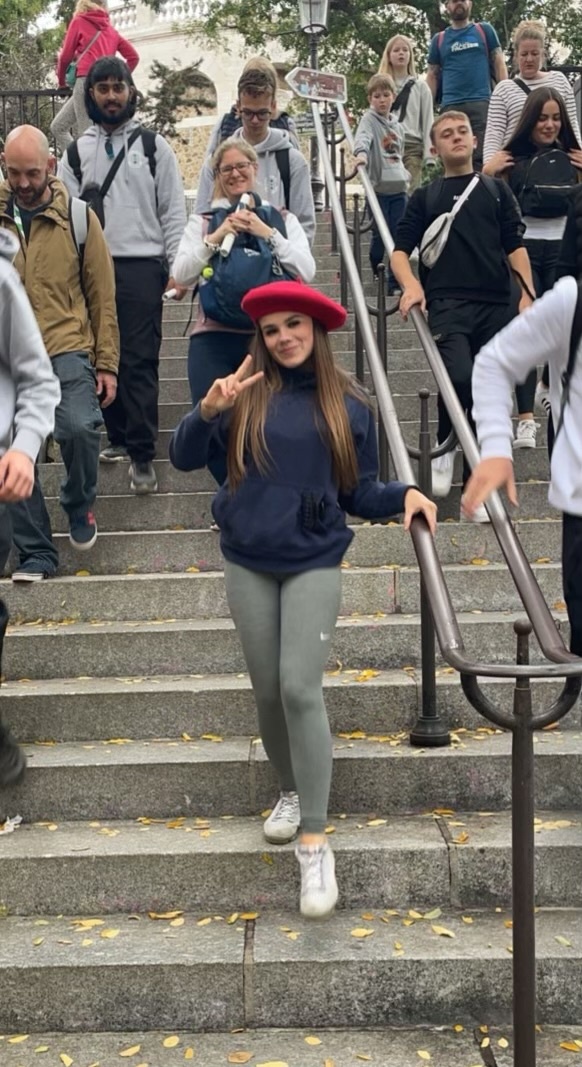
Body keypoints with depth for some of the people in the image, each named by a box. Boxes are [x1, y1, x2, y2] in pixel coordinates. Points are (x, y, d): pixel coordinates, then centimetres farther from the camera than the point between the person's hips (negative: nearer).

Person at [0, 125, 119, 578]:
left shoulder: (78, 216, 2)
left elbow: (101, 295, 4)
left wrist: (107, 363, 1)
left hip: (67, 347, -2)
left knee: (79, 426, -23)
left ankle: (79, 505, 9)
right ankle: (36, 551, 15)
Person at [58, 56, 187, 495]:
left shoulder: (154, 146, 5)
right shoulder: (77, 151, 11)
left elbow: (174, 212, 3)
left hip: (141, 268, -3)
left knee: (139, 363, -6)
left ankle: (142, 455, -4)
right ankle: (119, 438, 22)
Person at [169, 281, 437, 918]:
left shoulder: (348, 405, 1)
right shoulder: (247, 394, 0)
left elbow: (357, 493, 7)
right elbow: (184, 459, -6)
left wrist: (404, 494, -11)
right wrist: (208, 408, -23)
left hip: (314, 563, -2)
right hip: (247, 562, 2)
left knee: (300, 688, -13)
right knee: (268, 690, 9)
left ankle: (315, 842, -7)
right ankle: (291, 791, 34)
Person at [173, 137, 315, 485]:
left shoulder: (282, 220, 14)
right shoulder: (203, 221, 14)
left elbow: (307, 271, -1)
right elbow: (181, 275, 1)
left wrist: (267, 233, -8)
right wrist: (216, 237, -8)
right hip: (214, 339, 1)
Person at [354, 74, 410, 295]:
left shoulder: (397, 126, 16)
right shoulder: (369, 119, -3)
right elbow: (362, 137, -24)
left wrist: (405, 174, 16)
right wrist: (361, 152, -43)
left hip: (398, 187, 5)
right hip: (378, 187, -5)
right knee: (380, 234, -1)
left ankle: (395, 282, 5)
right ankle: (376, 275, 22)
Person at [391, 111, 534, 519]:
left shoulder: (496, 189, 18)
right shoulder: (426, 197, 16)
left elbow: (515, 245, 12)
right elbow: (400, 249, 11)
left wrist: (527, 294, -1)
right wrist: (411, 284, -10)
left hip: (496, 303, 2)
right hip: (446, 302, -2)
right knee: (460, 377, -25)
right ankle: (444, 447, 3)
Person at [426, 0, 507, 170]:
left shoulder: (485, 30, 14)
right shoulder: (439, 39, 17)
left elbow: (499, 65, 10)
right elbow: (432, 76, 15)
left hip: (481, 102, -2)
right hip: (450, 106, 2)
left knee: (482, 156, -10)